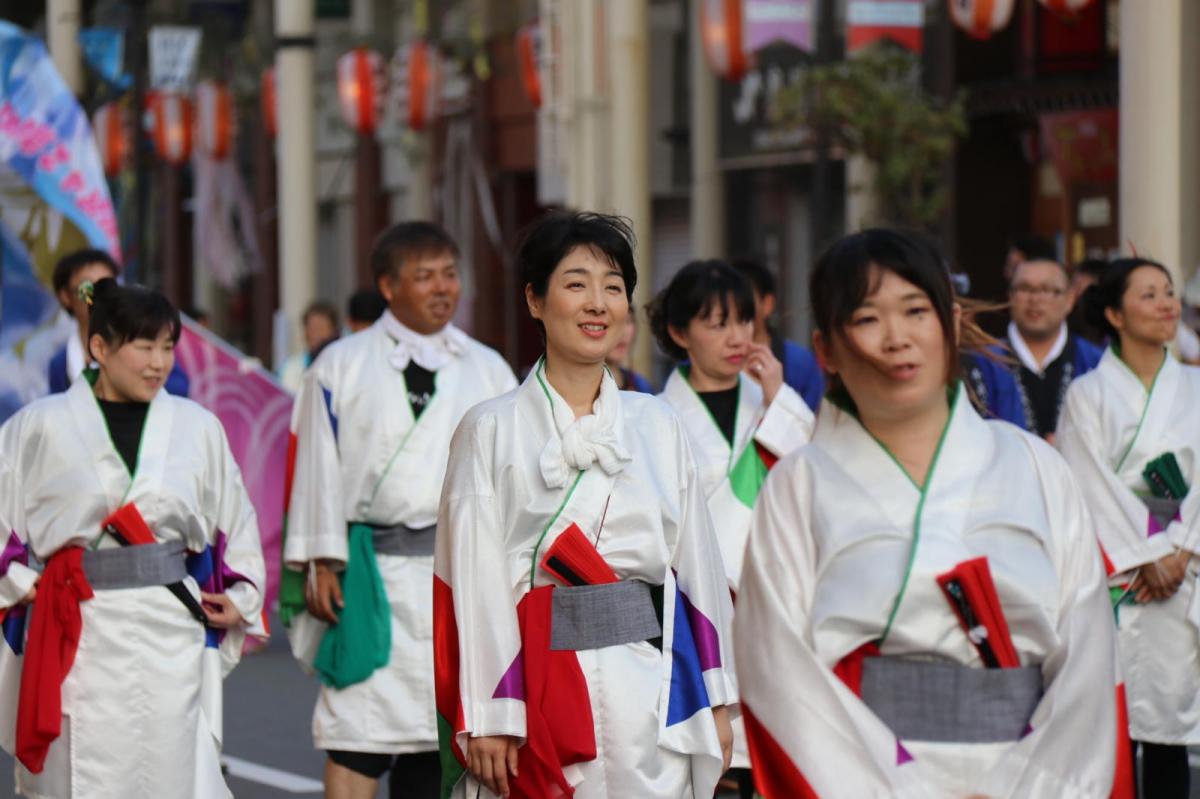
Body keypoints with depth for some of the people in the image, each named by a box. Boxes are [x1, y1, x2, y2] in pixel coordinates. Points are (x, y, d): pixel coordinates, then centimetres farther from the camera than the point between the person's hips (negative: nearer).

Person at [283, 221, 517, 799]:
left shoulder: (488, 371, 11)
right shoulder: (341, 366, 5)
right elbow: (318, 468, 2)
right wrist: (322, 564, -4)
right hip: (373, 572, -3)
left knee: (440, 733, 7)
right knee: (356, 734, -9)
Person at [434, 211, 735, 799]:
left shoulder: (657, 425, 12)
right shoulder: (490, 430, 2)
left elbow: (698, 563, 12)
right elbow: (476, 579, -3)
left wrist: (716, 698, 8)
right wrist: (488, 718, -10)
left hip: (653, 682, 3)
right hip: (540, 685, -3)